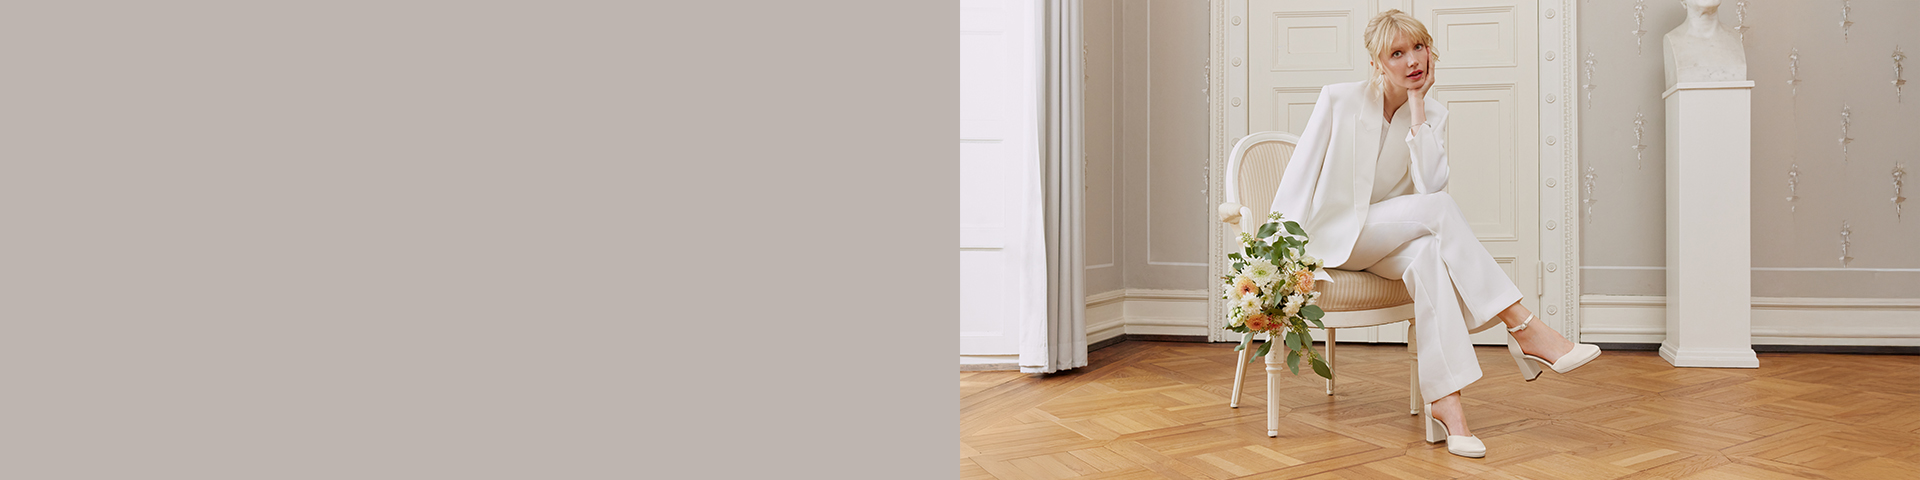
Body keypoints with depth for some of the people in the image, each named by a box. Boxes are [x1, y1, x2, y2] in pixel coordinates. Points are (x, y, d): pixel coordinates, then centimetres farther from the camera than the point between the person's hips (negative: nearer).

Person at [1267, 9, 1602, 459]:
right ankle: (1526, 330, -30)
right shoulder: (1338, 100, -8)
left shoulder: (1432, 114, 3)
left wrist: (1417, 111, -16)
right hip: (1334, 233, -4)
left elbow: (1430, 184, -13)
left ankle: (1444, 401, -41)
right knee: (1441, 208, -29)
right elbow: (1299, 176, -8)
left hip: (1391, 240, 4)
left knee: (1430, 254, -35)